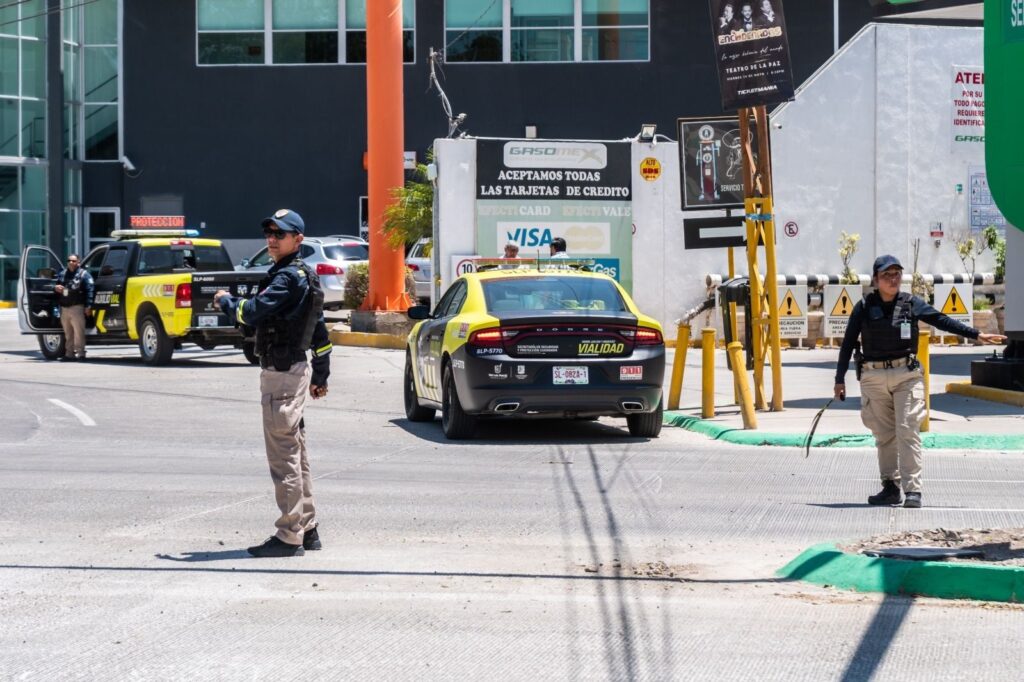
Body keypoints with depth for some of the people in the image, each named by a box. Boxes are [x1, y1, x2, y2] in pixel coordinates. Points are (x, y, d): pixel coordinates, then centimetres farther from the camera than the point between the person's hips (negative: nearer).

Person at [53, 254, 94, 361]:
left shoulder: (83, 274, -1)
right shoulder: (62, 274, 18)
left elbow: (90, 290, -8)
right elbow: (56, 286, 27)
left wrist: (88, 306, -17)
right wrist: (55, 288, 0)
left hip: (77, 307, -6)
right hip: (64, 308, 6)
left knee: (78, 332, -10)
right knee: (68, 333, 10)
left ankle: (80, 353, -9)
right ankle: (69, 354, 14)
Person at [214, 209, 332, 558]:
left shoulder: (288, 277, -15)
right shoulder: (304, 277, 16)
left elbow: (252, 312, -24)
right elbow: (320, 332, 21)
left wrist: (225, 300, -5)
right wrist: (320, 375, 26)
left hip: (281, 373, -11)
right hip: (296, 370, 11)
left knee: (283, 456, -8)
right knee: (295, 455, 15)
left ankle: (289, 536, -7)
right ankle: (307, 529, 21)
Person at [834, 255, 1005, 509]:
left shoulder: (911, 304, 4)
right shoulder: (864, 307, 3)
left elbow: (941, 320, 5)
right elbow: (848, 343, 7)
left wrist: (976, 334, -1)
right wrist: (840, 379, 6)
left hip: (906, 375, -1)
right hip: (873, 378, 1)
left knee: (908, 430, -10)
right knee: (884, 435, 6)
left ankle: (912, 490, -11)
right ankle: (890, 487, 13)